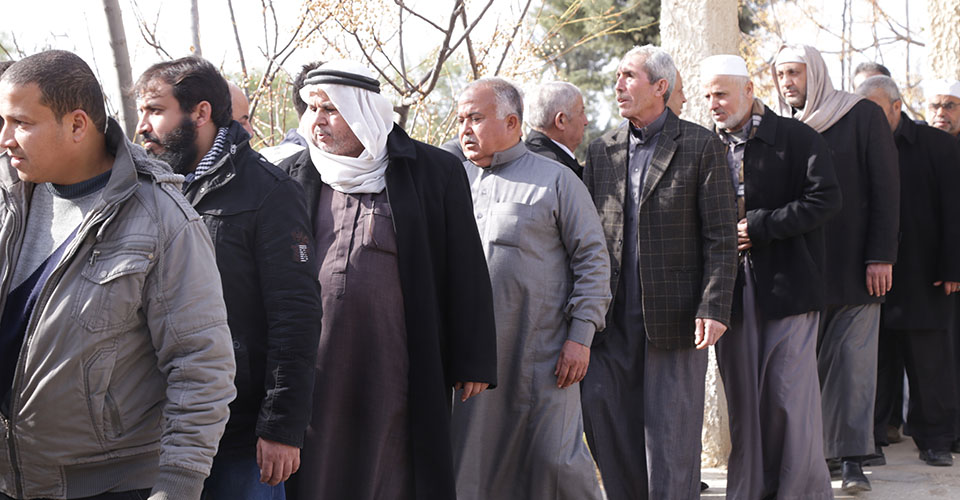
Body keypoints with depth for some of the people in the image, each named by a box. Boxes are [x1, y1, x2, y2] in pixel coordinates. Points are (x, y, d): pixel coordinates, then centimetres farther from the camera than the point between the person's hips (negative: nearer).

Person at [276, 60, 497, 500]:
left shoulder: (435, 172, 0)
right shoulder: (293, 176, 8)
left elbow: (466, 274, 1)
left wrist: (474, 363, -1)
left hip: (398, 375, -2)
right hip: (313, 376, 2)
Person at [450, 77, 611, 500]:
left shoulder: (556, 179, 3)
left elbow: (592, 259, 1)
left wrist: (581, 336, -6)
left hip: (543, 354, -3)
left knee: (555, 459, -2)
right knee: (469, 464, 5)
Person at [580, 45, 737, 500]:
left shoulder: (701, 147, -1)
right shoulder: (601, 151, 12)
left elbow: (721, 236, -4)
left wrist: (714, 307, -14)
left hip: (674, 317, -4)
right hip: (612, 318, 4)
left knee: (671, 433, 1)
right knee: (602, 415, 5)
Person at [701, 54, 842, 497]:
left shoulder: (797, 139, -1)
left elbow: (826, 199, -9)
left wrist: (759, 226, -13)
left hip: (787, 285, -4)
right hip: (731, 290, 4)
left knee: (790, 395, -3)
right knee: (742, 397, 7)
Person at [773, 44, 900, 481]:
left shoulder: (863, 116, 1)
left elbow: (886, 188, -2)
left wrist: (881, 256, -8)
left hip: (854, 264, -2)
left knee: (852, 357, -1)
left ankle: (851, 456, 5)